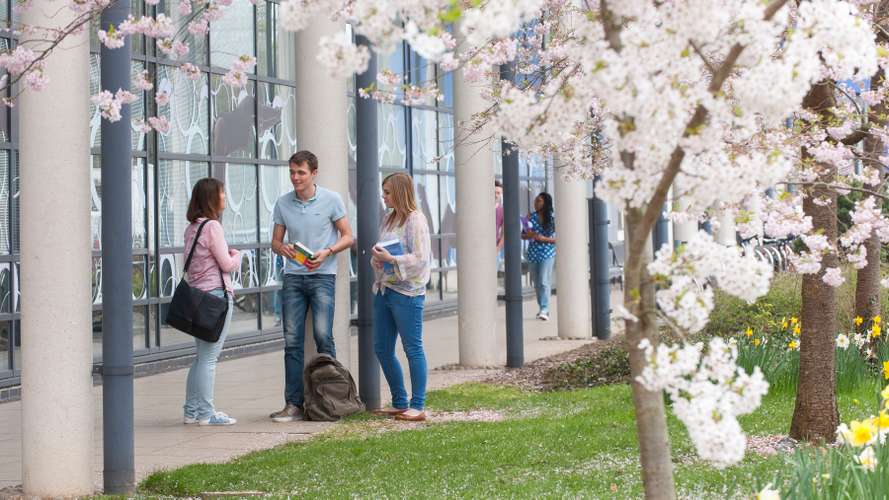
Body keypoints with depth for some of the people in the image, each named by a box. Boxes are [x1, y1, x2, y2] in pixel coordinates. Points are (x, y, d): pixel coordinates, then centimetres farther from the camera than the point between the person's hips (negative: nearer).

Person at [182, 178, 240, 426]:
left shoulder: (191, 228, 13)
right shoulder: (212, 226, -12)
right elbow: (227, 264, -13)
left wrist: (228, 255, 11)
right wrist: (237, 255, 9)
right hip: (216, 293, -9)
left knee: (201, 356, 15)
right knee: (209, 357, -6)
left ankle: (192, 410, 17)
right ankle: (206, 414, -4)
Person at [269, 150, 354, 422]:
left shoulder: (331, 200, -1)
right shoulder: (283, 203, 7)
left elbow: (347, 237, 3)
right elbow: (275, 241, 15)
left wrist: (326, 252, -15)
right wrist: (282, 248, -10)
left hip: (322, 275, -3)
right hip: (293, 276, 3)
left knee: (323, 335, -12)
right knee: (292, 340, -1)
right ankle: (294, 404, 0)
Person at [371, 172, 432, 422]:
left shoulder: (415, 220, -10)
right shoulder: (388, 219, 15)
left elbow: (420, 259, -16)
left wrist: (391, 259, -19)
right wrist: (376, 258, 1)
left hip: (406, 292, -9)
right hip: (383, 289, 9)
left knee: (413, 348, -3)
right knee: (382, 348, 10)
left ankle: (418, 406, 2)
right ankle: (400, 403, 20)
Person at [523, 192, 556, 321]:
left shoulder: (552, 218, -5)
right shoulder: (531, 217, 5)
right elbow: (522, 235, 10)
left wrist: (544, 239, -18)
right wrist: (528, 235, -12)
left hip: (547, 254, -4)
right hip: (533, 254, 4)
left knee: (544, 282, -14)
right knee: (537, 283, 11)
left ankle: (544, 310, -18)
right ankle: (542, 308, 23)